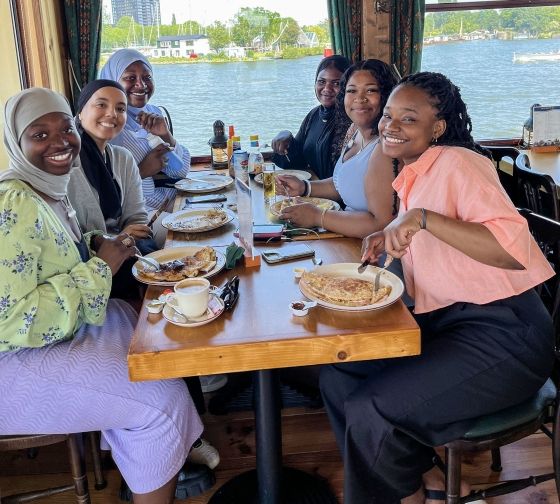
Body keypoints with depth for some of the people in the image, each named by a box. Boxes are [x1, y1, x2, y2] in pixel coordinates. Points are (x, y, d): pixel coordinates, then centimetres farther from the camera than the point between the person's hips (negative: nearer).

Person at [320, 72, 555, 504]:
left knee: (370, 411, -19)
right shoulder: (412, 177, 14)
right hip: (443, 322, 9)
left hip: (503, 333, -9)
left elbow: (515, 250, -26)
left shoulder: (457, 163, -13)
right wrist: (391, 239, 6)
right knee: (338, 376, 2)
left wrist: (423, 218, -30)